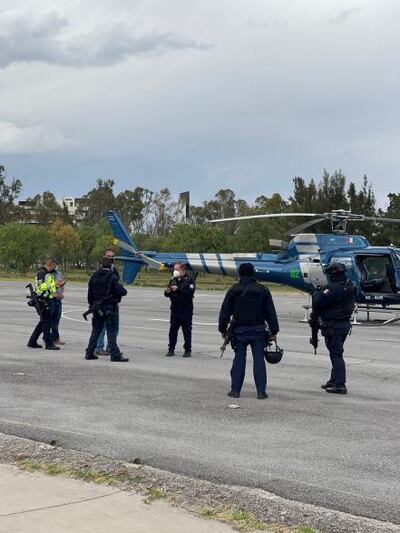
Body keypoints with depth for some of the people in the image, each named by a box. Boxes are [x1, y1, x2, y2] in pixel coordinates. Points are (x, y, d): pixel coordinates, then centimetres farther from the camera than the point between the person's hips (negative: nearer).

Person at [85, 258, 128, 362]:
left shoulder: (94, 277, 6)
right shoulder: (112, 277, -13)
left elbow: (90, 294, 11)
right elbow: (121, 291, -19)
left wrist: (92, 305, 21)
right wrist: (124, 291, 4)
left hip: (97, 307, 6)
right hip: (110, 308, -6)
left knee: (96, 330, 14)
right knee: (111, 331, -3)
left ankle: (90, 353, 16)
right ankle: (115, 355, -4)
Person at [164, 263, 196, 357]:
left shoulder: (189, 280, -4)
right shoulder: (173, 280, 11)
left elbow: (190, 293, -20)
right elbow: (167, 295, 14)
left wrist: (178, 289, -25)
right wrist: (167, 292, -9)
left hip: (186, 310, -5)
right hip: (175, 309, 5)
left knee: (187, 331, 1)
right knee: (172, 330, 3)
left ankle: (188, 350, 8)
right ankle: (171, 349, 9)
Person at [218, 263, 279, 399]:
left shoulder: (234, 289, 0)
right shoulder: (262, 290, 1)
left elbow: (225, 311, 2)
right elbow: (270, 312, 2)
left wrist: (223, 329, 12)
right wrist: (274, 331, 7)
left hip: (239, 330, 0)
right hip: (258, 330, 0)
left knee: (239, 359, 7)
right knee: (259, 359, 2)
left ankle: (235, 390, 8)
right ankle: (261, 391, 1)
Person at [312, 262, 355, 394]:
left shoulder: (334, 288, -21)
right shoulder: (350, 286, 9)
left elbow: (319, 302, -20)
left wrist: (316, 294, 0)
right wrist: (323, 292, 11)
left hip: (333, 326, -9)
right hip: (345, 323, 9)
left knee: (336, 354, -6)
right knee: (336, 353, 19)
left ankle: (340, 385, -7)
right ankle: (334, 380, 29)